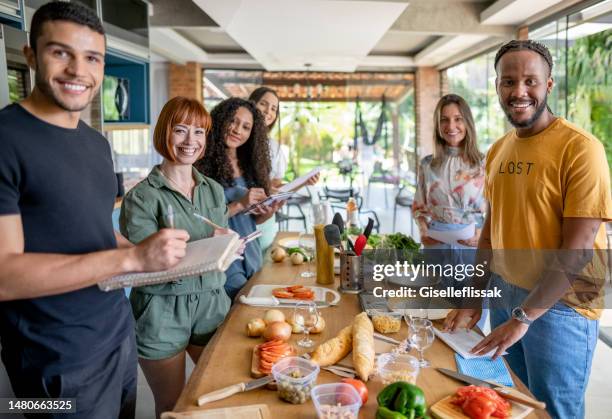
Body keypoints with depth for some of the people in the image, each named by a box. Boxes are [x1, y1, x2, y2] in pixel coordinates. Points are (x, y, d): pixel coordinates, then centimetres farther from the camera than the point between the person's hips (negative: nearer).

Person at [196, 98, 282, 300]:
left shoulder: (250, 164, 8)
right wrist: (239, 204, -21)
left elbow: (254, 218, 12)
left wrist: (269, 212, -8)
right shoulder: (204, 164, -11)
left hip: (252, 256, 6)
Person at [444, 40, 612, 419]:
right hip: (504, 295, 6)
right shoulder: (497, 151, 5)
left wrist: (524, 316, -18)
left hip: (558, 305, -6)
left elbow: (577, 251, -19)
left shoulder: (580, 148, -16)